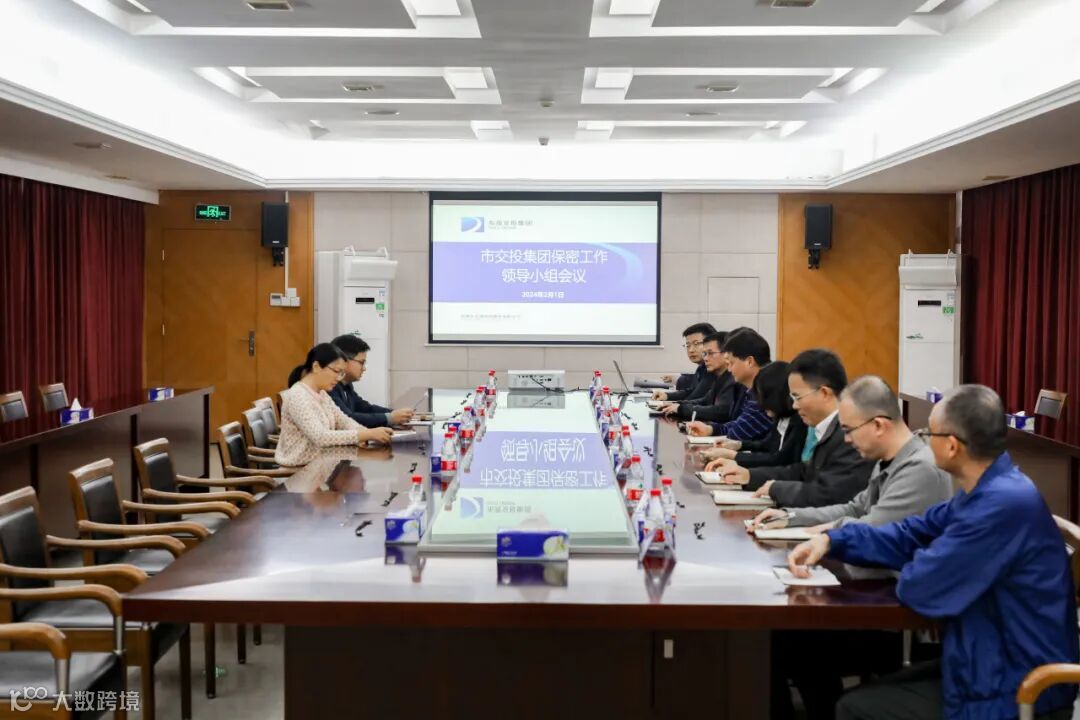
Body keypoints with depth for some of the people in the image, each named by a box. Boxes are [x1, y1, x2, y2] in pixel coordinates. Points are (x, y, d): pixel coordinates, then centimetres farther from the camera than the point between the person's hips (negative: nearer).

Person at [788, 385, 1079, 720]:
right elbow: (913, 534, 14)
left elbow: (918, 587, -25)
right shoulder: (990, 490, 4)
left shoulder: (1004, 504, -30)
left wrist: (918, 568, -2)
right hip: (993, 664, 9)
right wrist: (832, 540, 2)